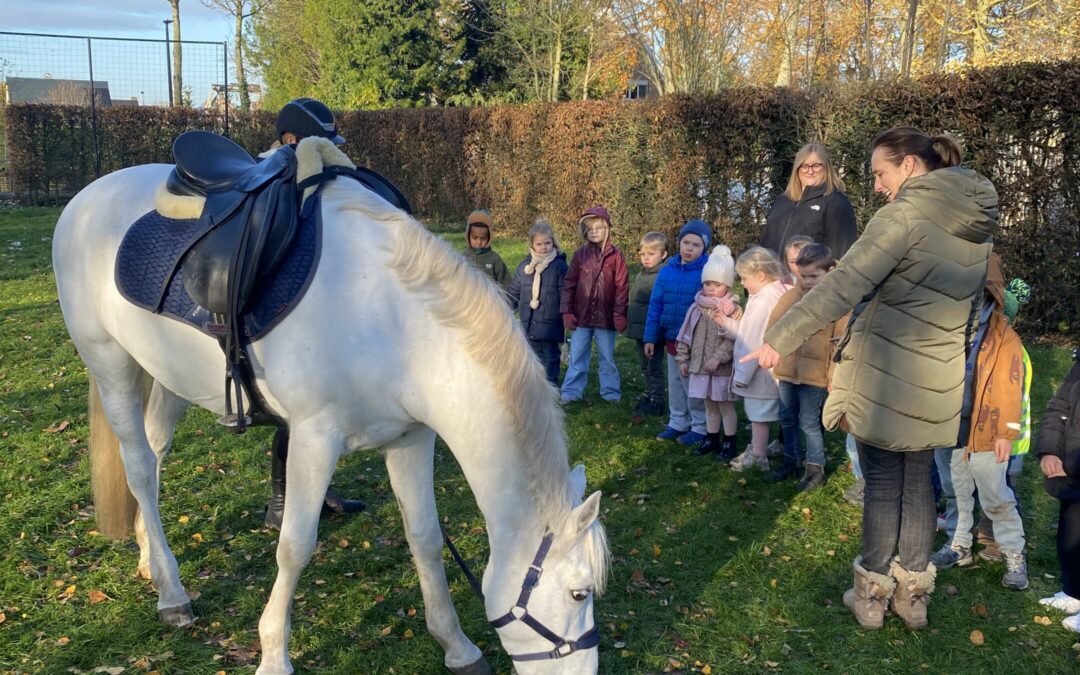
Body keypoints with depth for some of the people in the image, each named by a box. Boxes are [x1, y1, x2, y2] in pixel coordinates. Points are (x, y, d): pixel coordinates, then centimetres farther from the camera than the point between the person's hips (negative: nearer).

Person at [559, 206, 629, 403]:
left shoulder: (615, 255, -4)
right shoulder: (580, 255, 2)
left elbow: (621, 287, -4)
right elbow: (569, 284, 3)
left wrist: (620, 313, -8)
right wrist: (566, 311, -2)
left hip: (605, 316, -1)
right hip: (582, 315, 2)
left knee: (607, 357, 12)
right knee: (577, 356, 7)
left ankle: (610, 392, 23)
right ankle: (571, 392, 15)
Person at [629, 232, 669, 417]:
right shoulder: (640, 275, 11)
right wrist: (631, 322, 18)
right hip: (639, 330, 8)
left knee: (654, 368, 2)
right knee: (645, 367, 18)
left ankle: (657, 402, 11)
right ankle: (648, 396, 30)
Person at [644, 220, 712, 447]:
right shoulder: (667, 271, 0)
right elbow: (655, 305, 5)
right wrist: (650, 337, 4)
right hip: (671, 340, 5)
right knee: (675, 385, 18)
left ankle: (700, 428, 20)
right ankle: (677, 423, 32)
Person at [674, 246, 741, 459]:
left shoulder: (732, 310, -12)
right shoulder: (697, 308, 4)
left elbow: (732, 340, -18)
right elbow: (686, 335, 8)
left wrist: (717, 357, -25)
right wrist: (683, 359, 5)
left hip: (722, 368, -5)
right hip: (700, 367, 5)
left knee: (726, 406, 6)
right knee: (709, 406, 17)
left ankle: (729, 443, 17)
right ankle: (712, 440, 29)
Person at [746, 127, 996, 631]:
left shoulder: (905, 215, -17)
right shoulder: (978, 224, 7)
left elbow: (844, 286, -24)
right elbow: (961, 299, 16)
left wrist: (778, 340, -22)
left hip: (883, 378, -6)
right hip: (938, 384, 6)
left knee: (882, 486, 7)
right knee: (917, 484, 17)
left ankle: (872, 596, 20)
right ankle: (913, 594, 27)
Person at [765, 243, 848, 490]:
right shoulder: (791, 296, 2)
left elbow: (840, 342, -10)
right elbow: (773, 325, 11)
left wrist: (834, 377, -11)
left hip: (814, 374, -5)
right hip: (786, 370, 5)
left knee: (809, 422, 2)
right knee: (787, 419, 17)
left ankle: (815, 467, 18)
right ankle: (791, 459, 34)